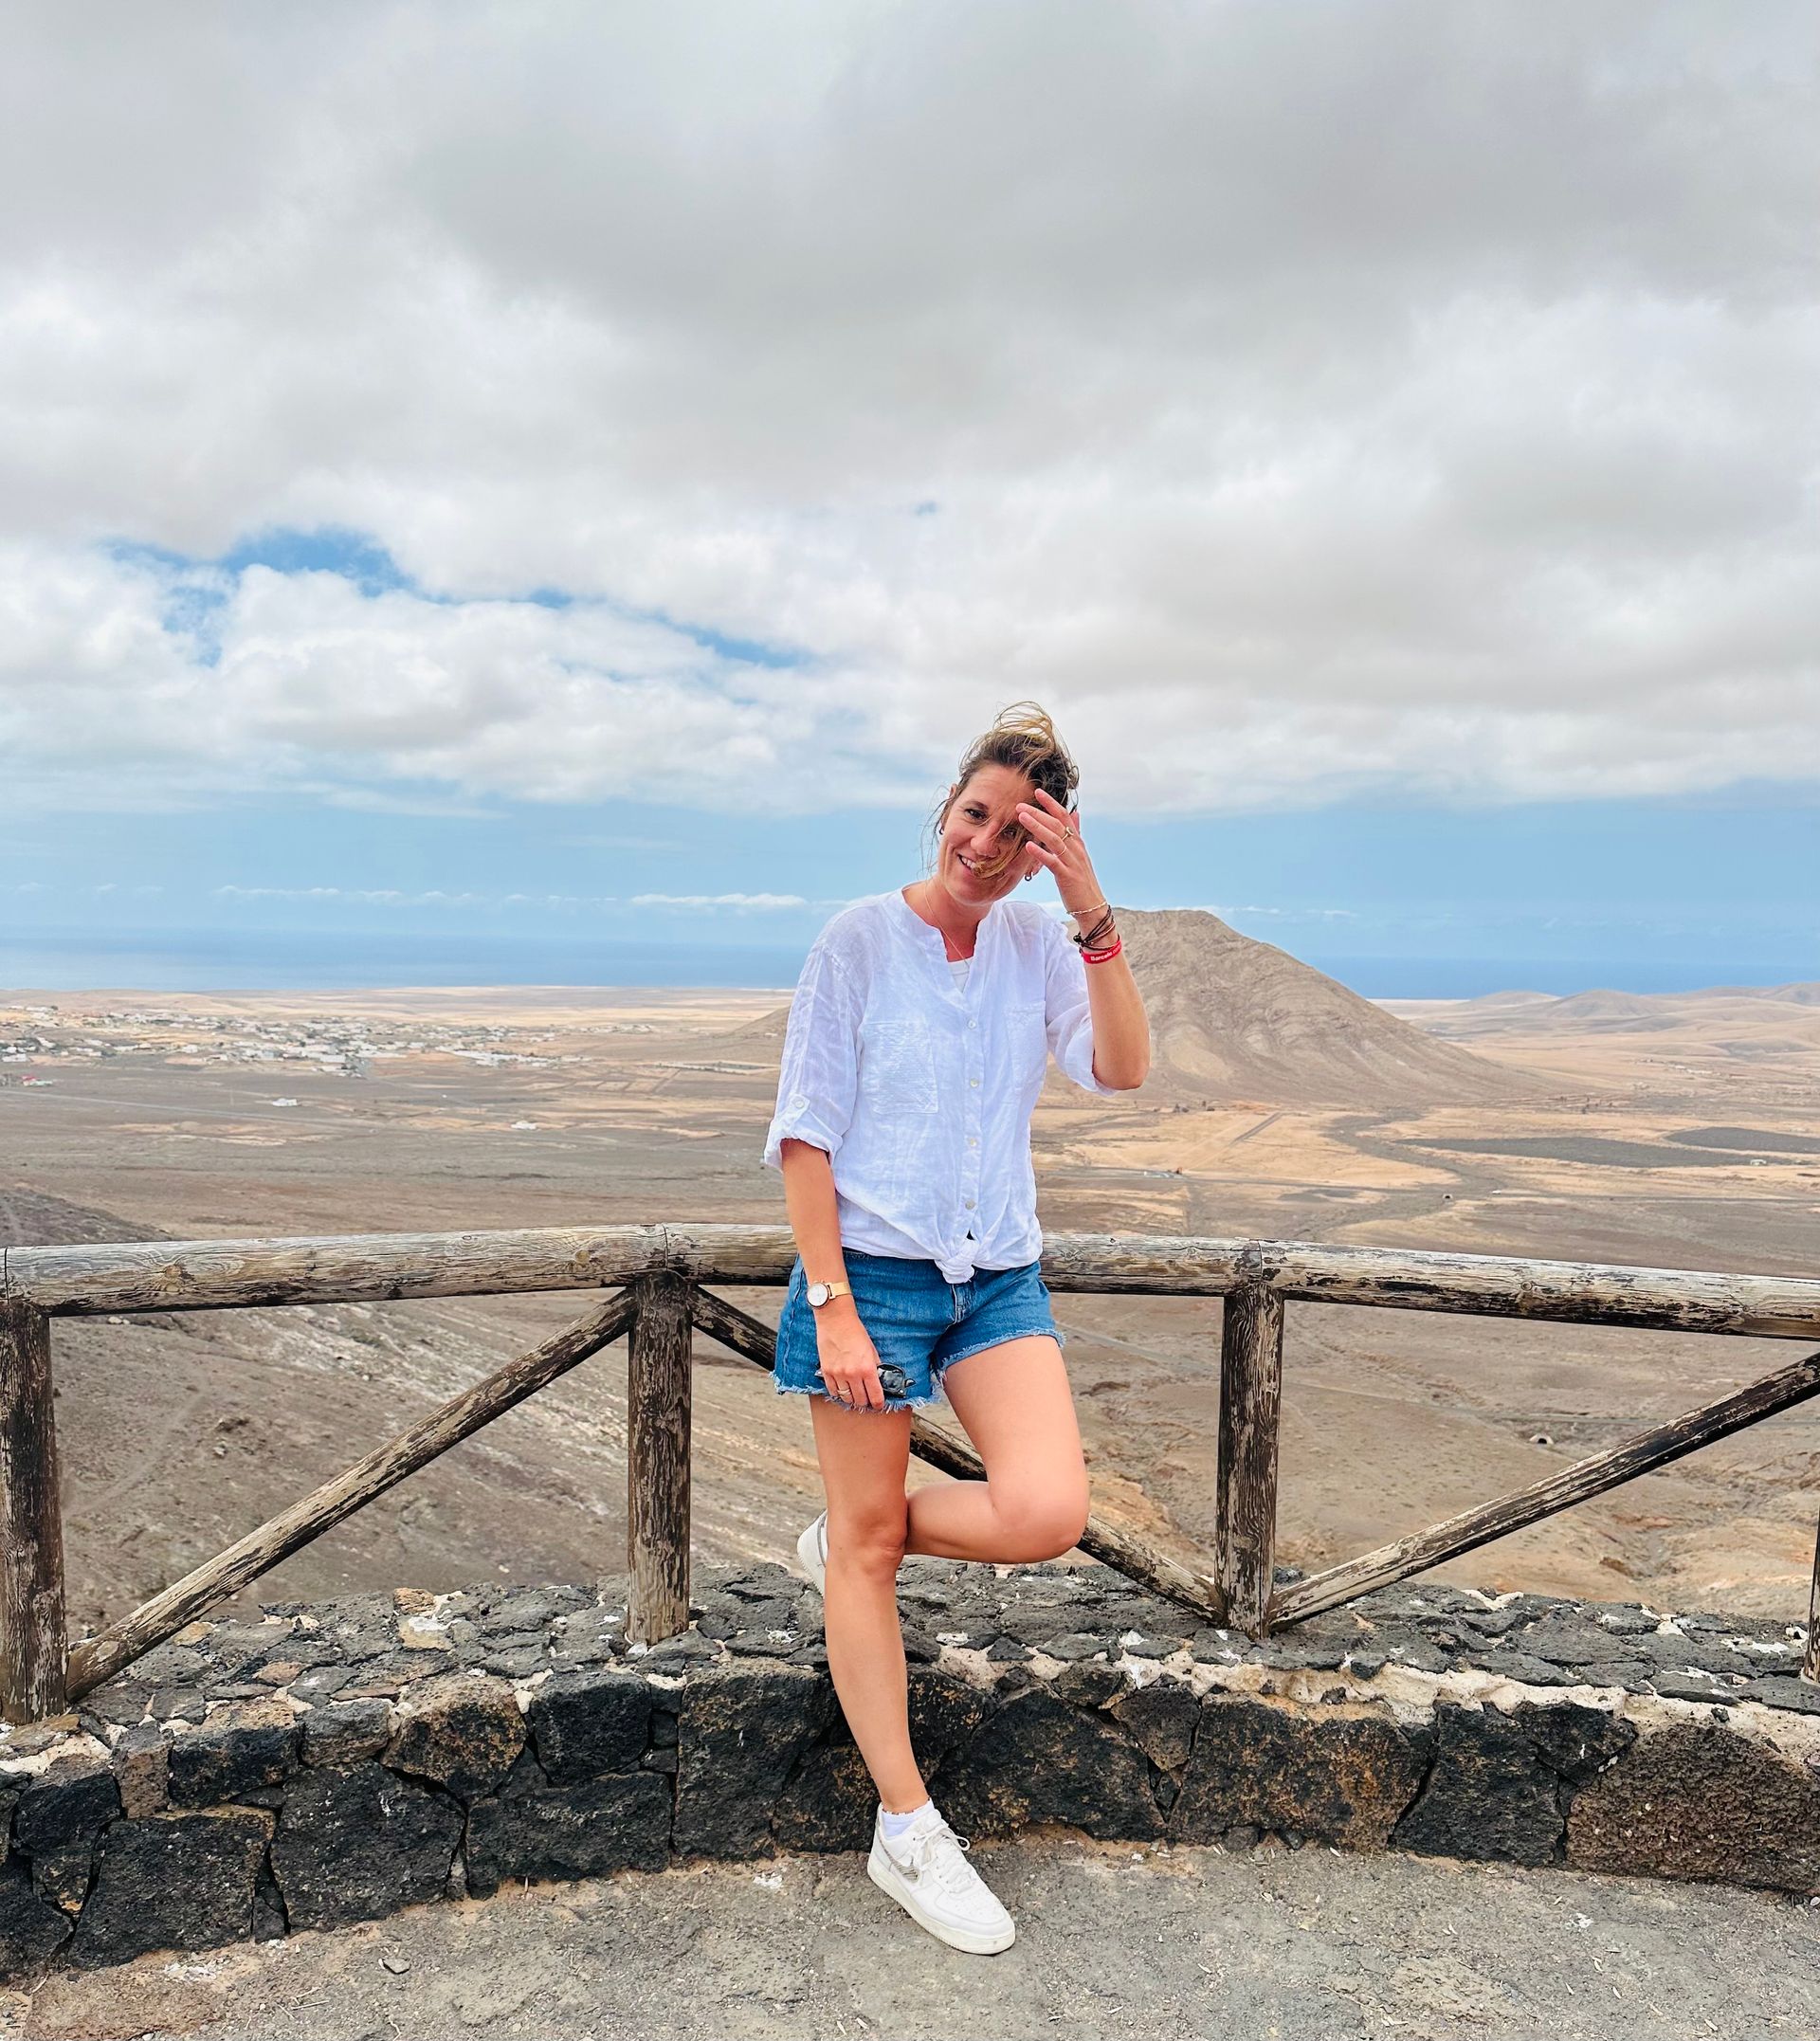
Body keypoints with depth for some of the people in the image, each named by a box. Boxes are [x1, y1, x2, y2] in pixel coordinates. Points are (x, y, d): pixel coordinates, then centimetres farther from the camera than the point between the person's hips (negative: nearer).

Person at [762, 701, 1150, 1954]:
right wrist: (832, 1306, -12)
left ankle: (850, 1535, 15)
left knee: (1049, 1513, -15)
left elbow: (1123, 1072, -10)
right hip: (871, 1267, -3)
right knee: (869, 1552, 5)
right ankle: (907, 1833, 22)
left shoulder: (1043, 944, 4)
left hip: (999, 1279, 4)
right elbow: (805, 1133, -7)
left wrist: (1094, 912, -16)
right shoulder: (862, 939, -6)